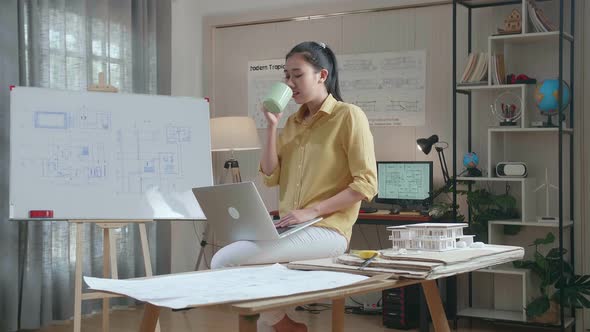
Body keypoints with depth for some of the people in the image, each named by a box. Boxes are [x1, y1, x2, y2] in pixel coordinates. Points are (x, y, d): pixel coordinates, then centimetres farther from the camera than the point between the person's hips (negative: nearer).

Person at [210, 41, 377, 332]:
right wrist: (272, 126, 3)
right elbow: (270, 177, 9)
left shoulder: (349, 116, -5)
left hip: (325, 230, -7)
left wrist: (312, 211, -18)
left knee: (226, 261, -21)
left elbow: (366, 184, -11)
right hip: (289, 229, 7)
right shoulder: (292, 123, 17)